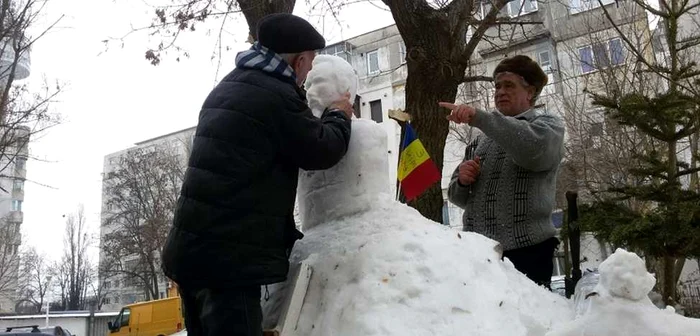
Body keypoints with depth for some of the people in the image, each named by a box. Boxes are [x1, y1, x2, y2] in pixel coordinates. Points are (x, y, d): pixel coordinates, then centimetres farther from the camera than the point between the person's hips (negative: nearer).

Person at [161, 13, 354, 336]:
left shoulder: (228, 88, 18)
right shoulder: (276, 95, -14)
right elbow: (322, 150, -4)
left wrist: (323, 115, 22)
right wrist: (338, 116, 15)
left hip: (193, 247, 10)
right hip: (225, 254, -10)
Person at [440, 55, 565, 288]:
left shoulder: (548, 125, 8)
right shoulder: (482, 139, 21)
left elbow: (534, 147, -18)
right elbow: (458, 196, 21)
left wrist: (479, 117, -23)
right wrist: (462, 181, -1)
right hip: (477, 252, 4)